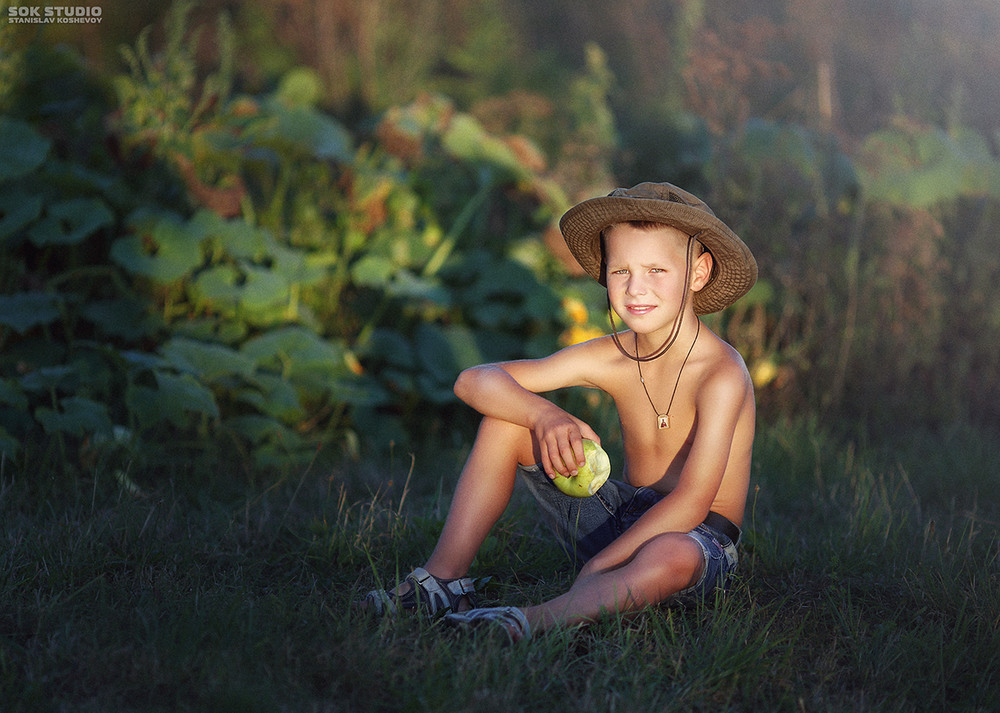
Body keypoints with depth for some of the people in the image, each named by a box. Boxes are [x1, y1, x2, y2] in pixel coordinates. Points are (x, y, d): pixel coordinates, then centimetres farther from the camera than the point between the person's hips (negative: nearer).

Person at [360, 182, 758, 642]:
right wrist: (544, 416, -28)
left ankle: (536, 620, -53)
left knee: (672, 554, -43)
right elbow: (474, 381, -8)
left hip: (699, 539, -6)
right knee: (506, 420, -6)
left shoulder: (721, 375, -22)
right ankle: (445, 578, -14)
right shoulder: (610, 358, -5)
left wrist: (596, 570, -33)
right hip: (621, 518, 6)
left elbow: (691, 503, -30)